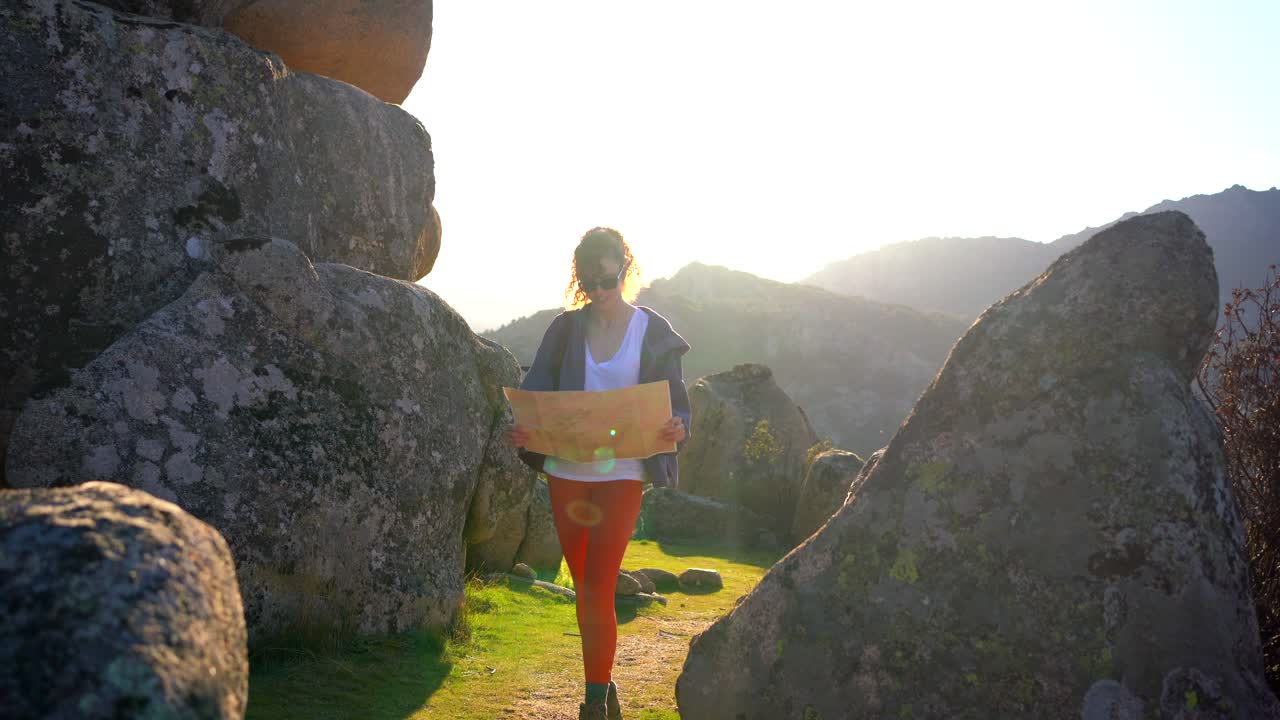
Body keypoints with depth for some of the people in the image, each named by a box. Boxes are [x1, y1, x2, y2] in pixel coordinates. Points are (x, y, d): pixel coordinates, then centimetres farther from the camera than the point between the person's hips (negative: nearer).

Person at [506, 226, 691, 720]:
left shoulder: (653, 331, -1)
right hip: (566, 473, 3)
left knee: (596, 591, -8)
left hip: (621, 475, -3)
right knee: (587, 590, 16)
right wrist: (522, 431, -19)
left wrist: (676, 430, -24)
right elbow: (535, 391, 2)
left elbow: (676, 404, -1)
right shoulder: (566, 328, 5)